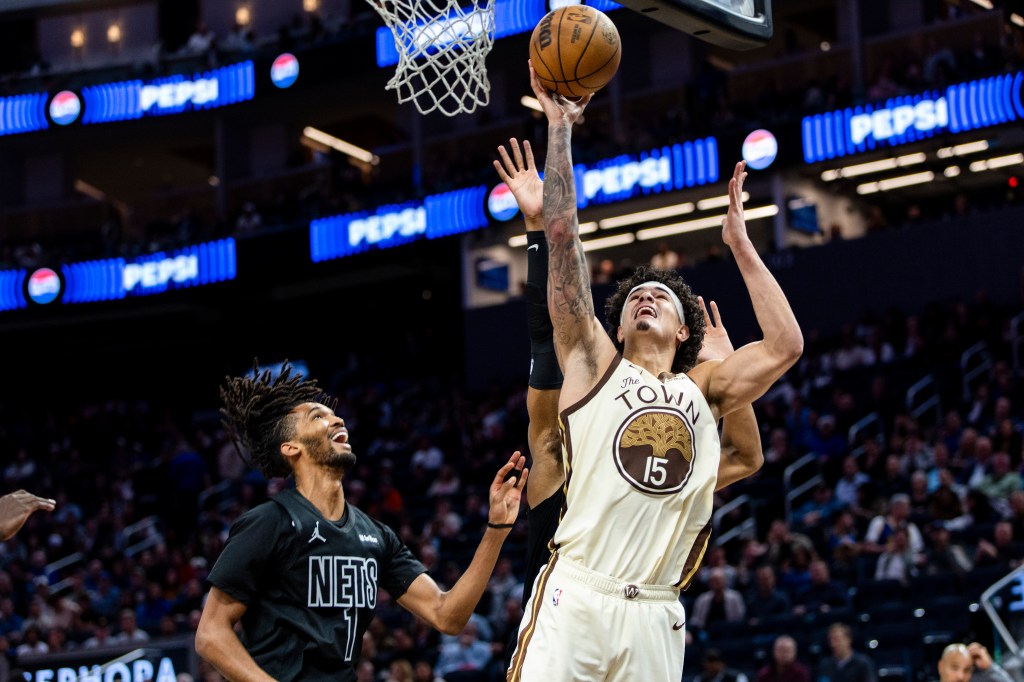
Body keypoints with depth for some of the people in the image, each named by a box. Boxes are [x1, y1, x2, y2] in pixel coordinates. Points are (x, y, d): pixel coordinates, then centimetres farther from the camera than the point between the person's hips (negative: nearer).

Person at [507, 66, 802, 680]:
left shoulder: (704, 389, 20)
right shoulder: (594, 364, 13)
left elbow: (785, 345, 8)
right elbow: (563, 236, 8)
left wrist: (740, 242, 15)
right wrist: (560, 126, 8)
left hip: (656, 617, 3)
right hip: (574, 599, -3)